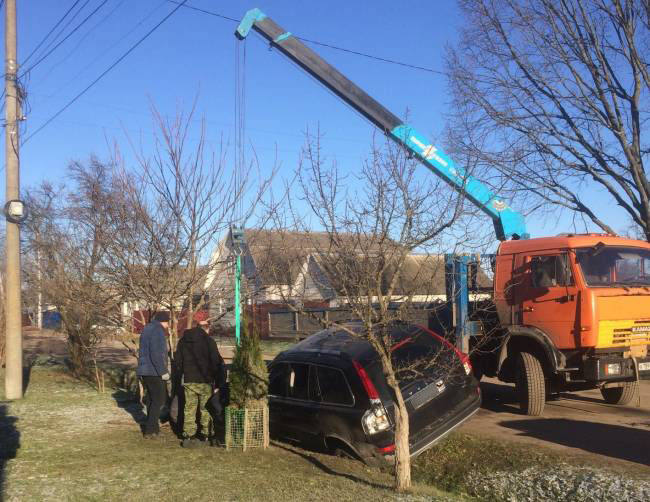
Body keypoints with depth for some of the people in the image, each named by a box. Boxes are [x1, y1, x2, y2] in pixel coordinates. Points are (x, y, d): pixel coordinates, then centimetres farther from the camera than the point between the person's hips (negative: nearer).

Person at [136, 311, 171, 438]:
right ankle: (150, 430, -4)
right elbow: (156, 354, -24)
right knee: (158, 400, -3)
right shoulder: (157, 331, -16)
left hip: (144, 371, 10)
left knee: (152, 399, 18)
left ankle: (153, 426, 27)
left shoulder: (147, 329, 16)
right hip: (154, 372, -10)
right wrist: (163, 372, -19)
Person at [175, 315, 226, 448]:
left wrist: (181, 377, 19)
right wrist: (218, 383, -5)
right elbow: (217, 363, -11)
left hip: (188, 381, 4)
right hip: (205, 381, -4)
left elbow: (178, 361, 13)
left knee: (189, 409, 7)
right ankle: (204, 436, 12)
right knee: (206, 409, 8)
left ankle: (188, 437, 2)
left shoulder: (183, 340, 7)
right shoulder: (208, 341, -10)